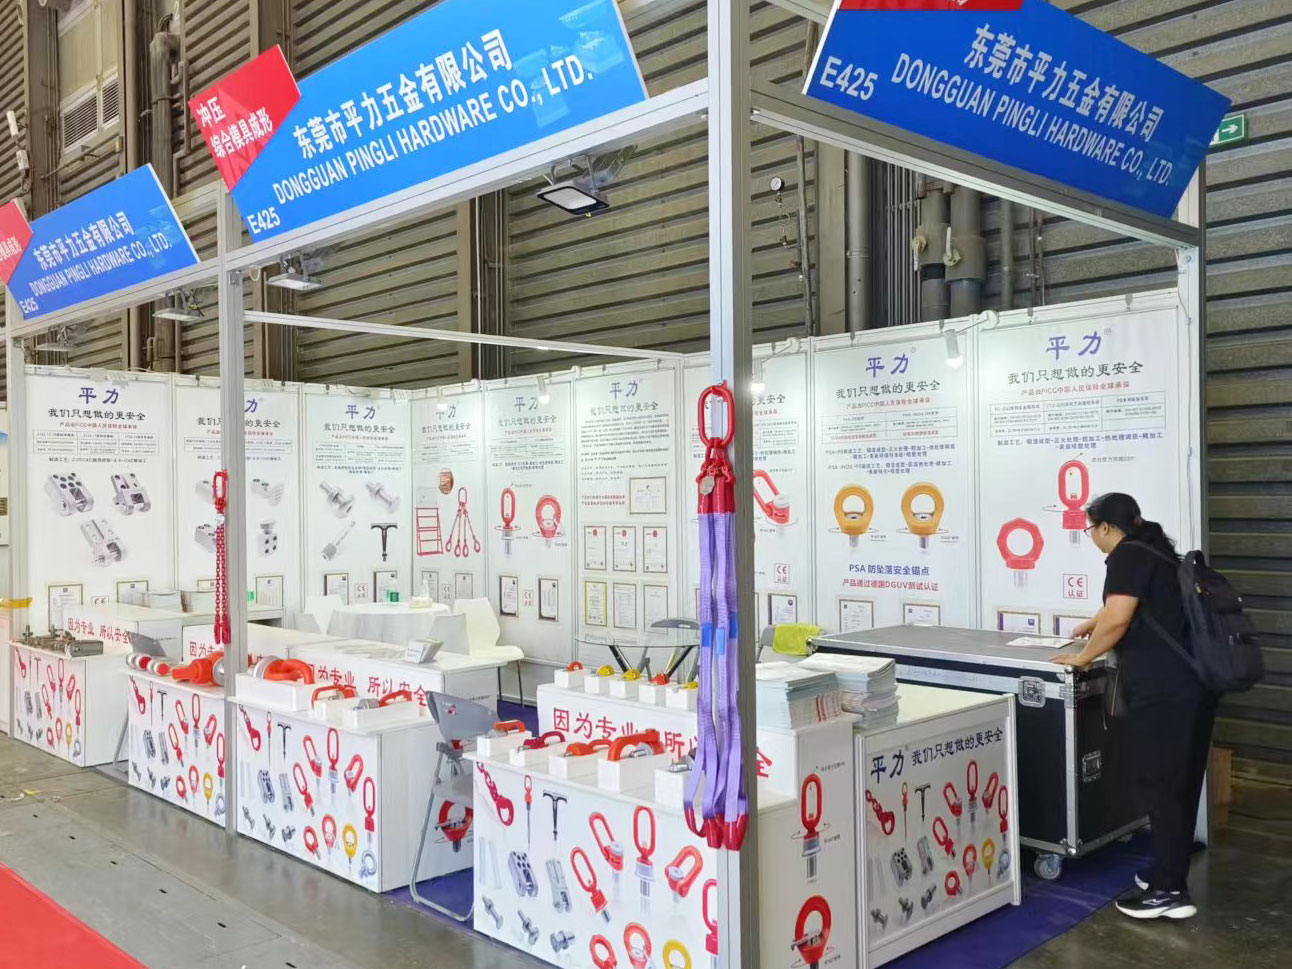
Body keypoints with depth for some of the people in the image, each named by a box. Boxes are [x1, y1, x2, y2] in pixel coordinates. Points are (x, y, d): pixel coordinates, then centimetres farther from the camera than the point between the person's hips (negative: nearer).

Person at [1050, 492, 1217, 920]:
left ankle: (1170, 892, 2)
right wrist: (1093, 624, 54)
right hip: (1191, 682, 9)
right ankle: (1169, 875, 24)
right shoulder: (1156, 551, 21)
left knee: (1158, 784, -3)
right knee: (1179, 784, 14)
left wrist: (1083, 656, -2)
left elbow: (1118, 618, -17)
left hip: (1161, 687, -9)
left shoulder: (1128, 555, -8)